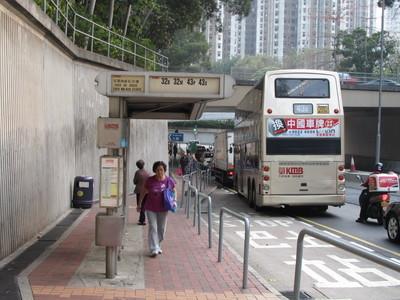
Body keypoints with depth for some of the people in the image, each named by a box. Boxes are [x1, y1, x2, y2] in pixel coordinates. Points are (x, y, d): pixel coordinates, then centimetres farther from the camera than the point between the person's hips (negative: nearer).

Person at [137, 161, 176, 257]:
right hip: (151, 208, -2)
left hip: (163, 209, 2)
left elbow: (174, 191, 10)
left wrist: (174, 201, -6)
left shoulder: (169, 180, -5)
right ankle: (154, 249, -8)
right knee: (153, 228, -7)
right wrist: (139, 204, 9)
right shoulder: (150, 180, -8)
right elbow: (144, 192, 4)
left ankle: (158, 246, 30)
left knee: (161, 228, 11)